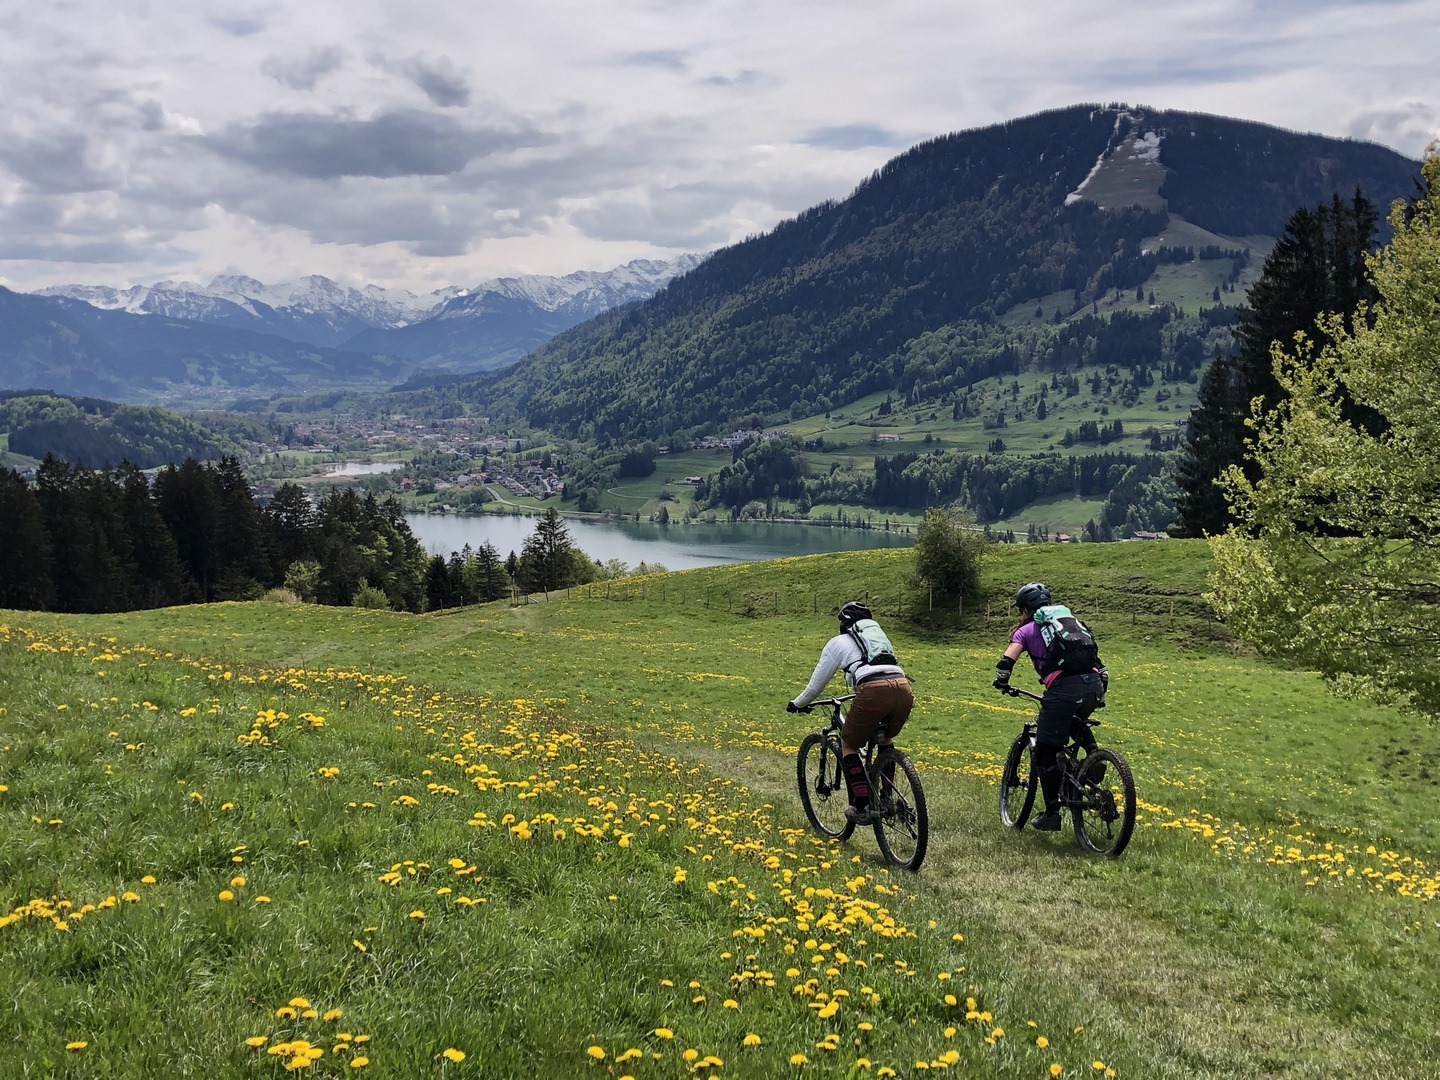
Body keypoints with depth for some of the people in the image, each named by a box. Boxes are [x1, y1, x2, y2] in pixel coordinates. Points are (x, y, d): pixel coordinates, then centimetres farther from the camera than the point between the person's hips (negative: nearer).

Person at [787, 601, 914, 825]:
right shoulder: (878, 634, 35)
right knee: (886, 739, 33)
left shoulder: (838, 642, 21)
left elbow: (816, 684, 25)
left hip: (874, 692, -5)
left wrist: (797, 704, 43)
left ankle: (862, 808, 6)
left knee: (848, 745, 16)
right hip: (904, 689, 5)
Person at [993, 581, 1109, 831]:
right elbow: (1096, 661, 28)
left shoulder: (1026, 630, 15)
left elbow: (1006, 663, 2)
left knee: (1046, 752, 9)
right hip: (1094, 685, 6)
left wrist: (1002, 683, 21)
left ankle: (1052, 814, 10)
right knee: (1076, 720, 39)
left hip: (1063, 689, -6)